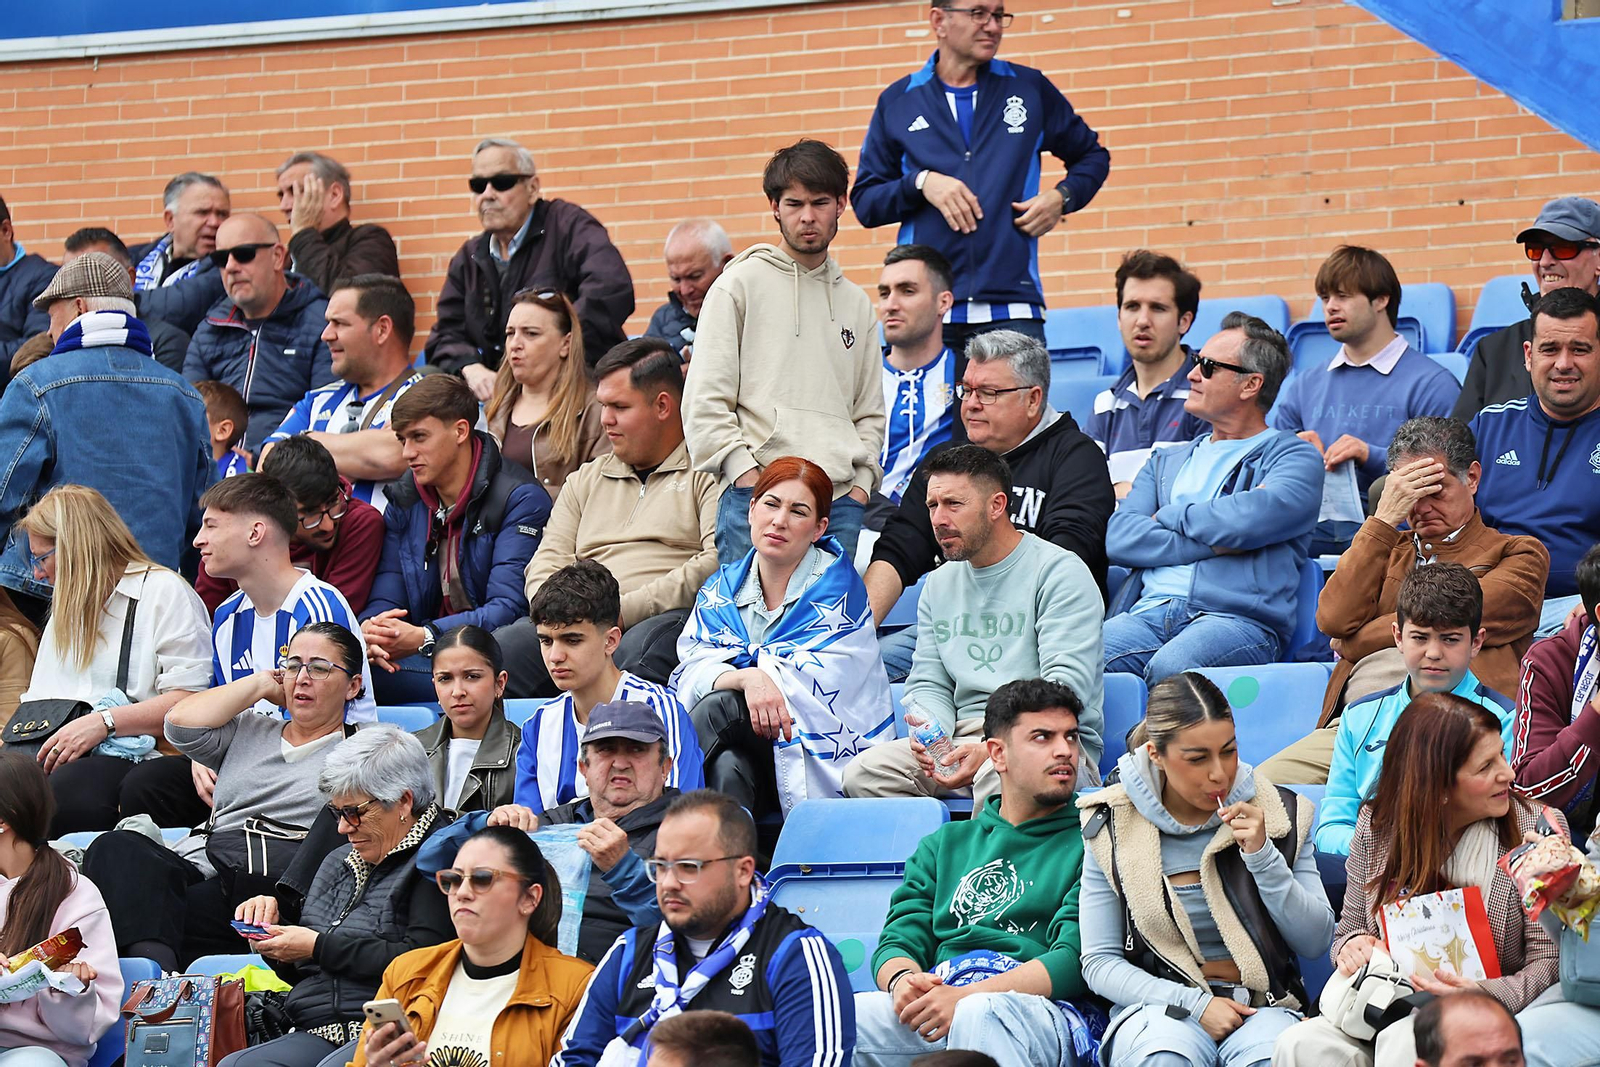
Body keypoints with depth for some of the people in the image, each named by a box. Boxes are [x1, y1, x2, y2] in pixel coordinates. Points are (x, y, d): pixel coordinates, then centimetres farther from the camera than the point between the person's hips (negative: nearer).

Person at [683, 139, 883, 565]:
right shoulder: (740, 284, 6)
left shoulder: (856, 303, 21)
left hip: (841, 502, 4)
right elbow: (705, 402, 0)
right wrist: (746, 473, -10)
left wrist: (861, 481, 7)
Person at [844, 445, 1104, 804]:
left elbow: (1066, 685, -13)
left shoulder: (1059, 572, -3)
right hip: (961, 737, 6)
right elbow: (928, 683, 19)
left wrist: (991, 750, -25)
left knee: (998, 777, -41)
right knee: (862, 774, -22)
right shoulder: (939, 584, 20)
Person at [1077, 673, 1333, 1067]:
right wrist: (1194, 1004, -12)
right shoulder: (1112, 827, 2)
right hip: (1158, 1003, 0)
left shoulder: (1277, 812, 5)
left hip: (1262, 1005, 0)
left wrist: (1263, 855, -10)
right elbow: (1099, 963, 2)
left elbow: (1316, 942, 3)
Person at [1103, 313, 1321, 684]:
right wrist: (1212, 541, -2)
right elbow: (1118, 538, 12)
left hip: (1238, 619, -4)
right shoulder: (1167, 462, 30)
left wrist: (1169, 516, 8)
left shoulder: (1294, 456, 12)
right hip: (1149, 612, 5)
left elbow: (1248, 520, -10)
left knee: (1169, 667, -40)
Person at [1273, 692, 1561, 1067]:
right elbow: (1351, 926, 17)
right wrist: (1351, 946, -9)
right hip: (1389, 1009, 3)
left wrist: (1482, 994, -26)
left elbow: (1549, 963, -6)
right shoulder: (1377, 825, 5)